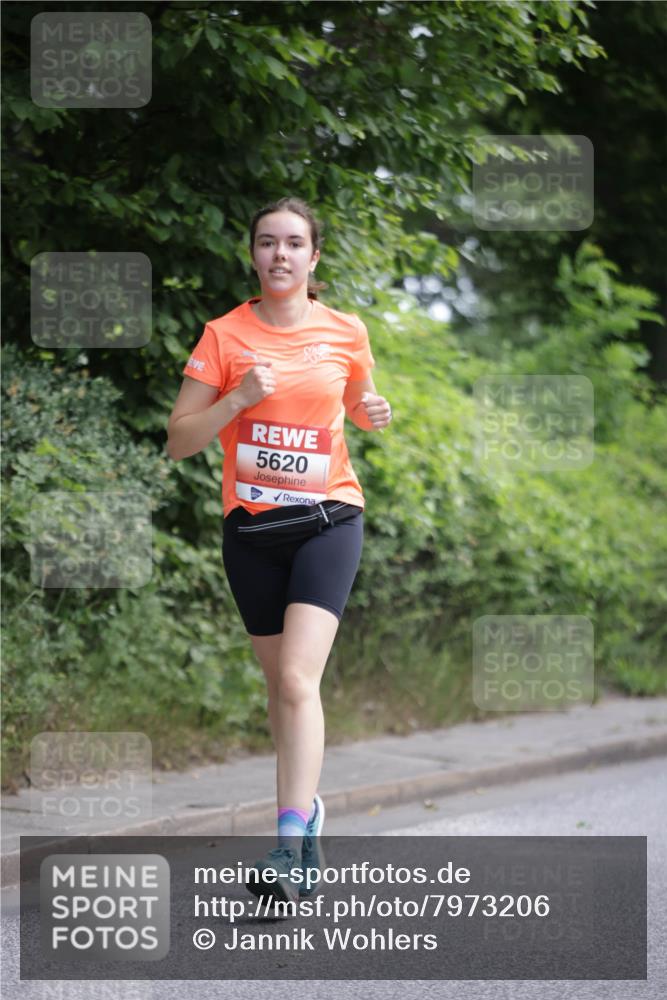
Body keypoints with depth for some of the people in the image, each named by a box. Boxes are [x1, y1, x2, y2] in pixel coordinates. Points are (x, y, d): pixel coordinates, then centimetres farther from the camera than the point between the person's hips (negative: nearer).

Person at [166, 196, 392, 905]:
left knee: (298, 678, -18)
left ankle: (290, 846, -24)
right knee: (280, 680, 11)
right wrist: (238, 399, -17)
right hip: (251, 526, 2)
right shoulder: (224, 335, -1)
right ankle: (306, 806, 34)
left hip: (328, 519, -2)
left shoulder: (346, 333, 1)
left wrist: (372, 415, -2)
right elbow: (178, 441, -3)